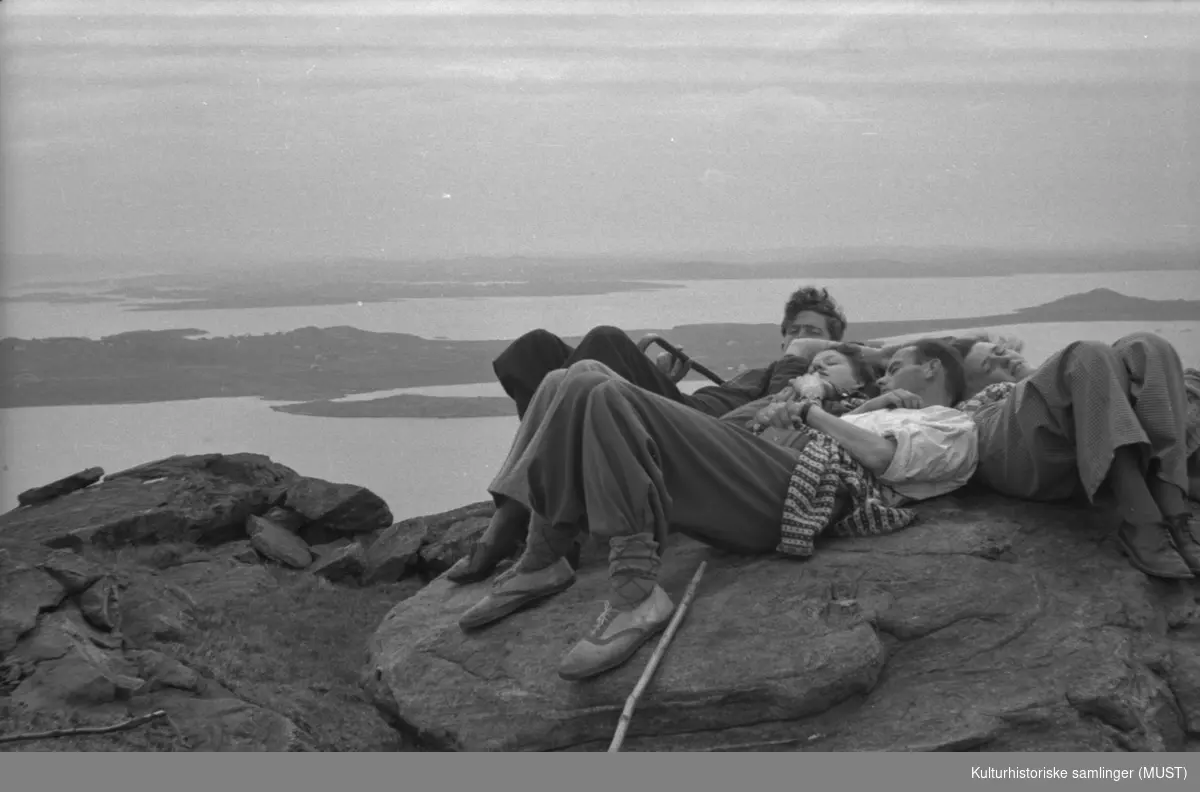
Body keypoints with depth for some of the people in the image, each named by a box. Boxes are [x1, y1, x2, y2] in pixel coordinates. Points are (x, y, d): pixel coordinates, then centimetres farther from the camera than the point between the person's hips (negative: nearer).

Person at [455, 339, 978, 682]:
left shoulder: (952, 429, 12)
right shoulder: (899, 415, 40)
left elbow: (878, 455, -8)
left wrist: (812, 411, 4)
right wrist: (871, 407, 21)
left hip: (782, 490, -9)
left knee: (607, 397, -28)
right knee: (577, 384, -2)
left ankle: (636, 596, -33)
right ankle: (542, 561, -9)